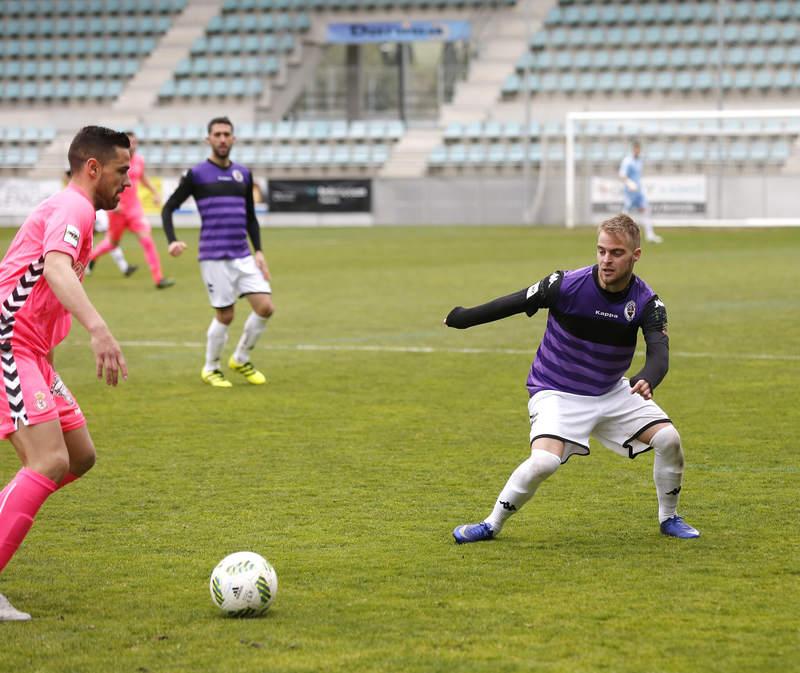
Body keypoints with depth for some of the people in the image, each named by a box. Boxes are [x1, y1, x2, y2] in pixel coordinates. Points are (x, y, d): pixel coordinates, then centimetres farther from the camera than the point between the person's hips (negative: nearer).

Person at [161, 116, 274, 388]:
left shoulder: (243, 174, 12)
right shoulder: (196, 174, -2)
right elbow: (168, 208, 2)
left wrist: (258, 251, 11)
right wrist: (172, 241, -13)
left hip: (243, 256, 5)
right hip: (214, 258, -5)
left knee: (265, 307, -4)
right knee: (225, 315, -4)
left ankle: (241, 359, 17)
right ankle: (211, 369, 19)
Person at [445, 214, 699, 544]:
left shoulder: (647, 303, -14)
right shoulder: (566, 285, -21)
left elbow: (659, 354, -26)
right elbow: (514, 303, -8)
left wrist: (646, 380, -50)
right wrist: (462, 317, 3)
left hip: (612, 392, 4)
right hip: (556, 392, -4)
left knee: (668, 439, -10)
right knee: (544, 461, -27)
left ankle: (669, 518, 15)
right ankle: (492, 525, -6)